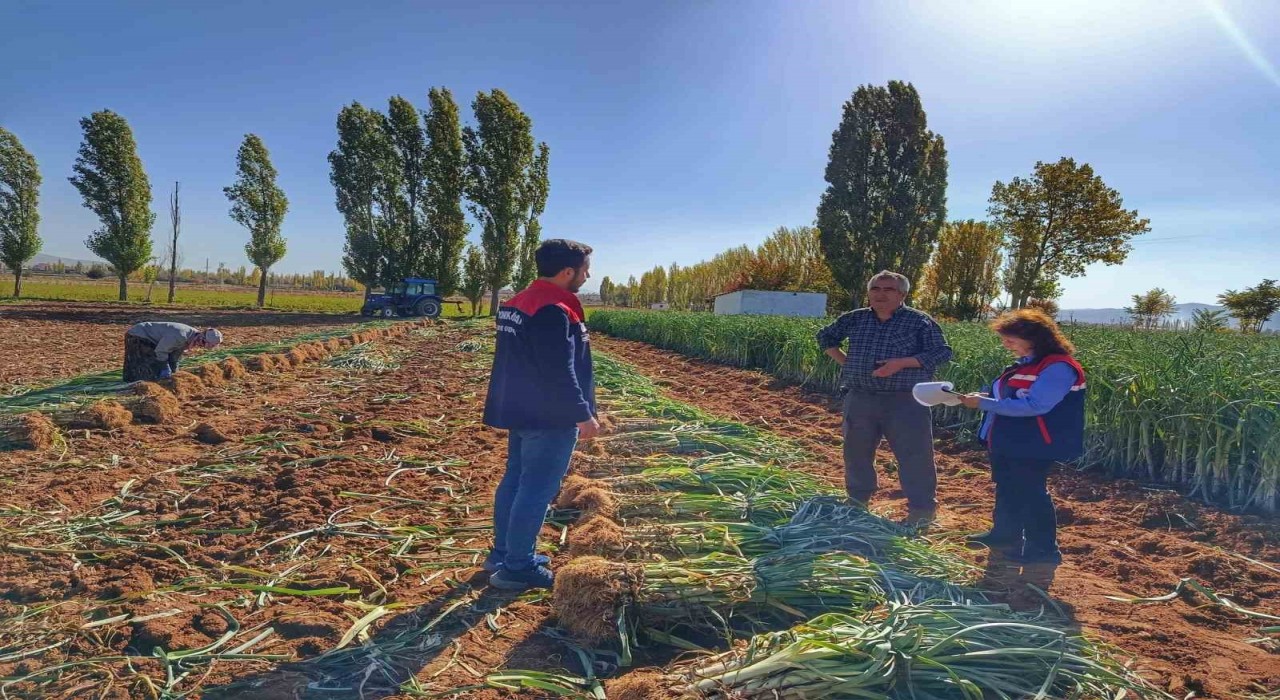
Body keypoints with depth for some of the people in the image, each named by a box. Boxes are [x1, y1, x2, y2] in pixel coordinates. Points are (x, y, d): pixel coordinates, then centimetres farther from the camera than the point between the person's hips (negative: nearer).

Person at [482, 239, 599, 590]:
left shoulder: (517, 304, 10)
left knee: (514, 481, 17)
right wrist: (583, 414, -16)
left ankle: (503, 552, 28)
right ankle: (517, 567, 8)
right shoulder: (554, 311, -22)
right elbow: (560, 372, -24)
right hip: (550, 417, -10)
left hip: (521, 411, 10)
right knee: (536, 490, -1)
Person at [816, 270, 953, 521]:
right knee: (856, 453, 14)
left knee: (915, 457, -3)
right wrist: (843, 360, 7)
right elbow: (826, 337, 22)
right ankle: (857, 502, 32)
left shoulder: (919, 321, -4)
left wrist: (901, 363, -20)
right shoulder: (854, 319, 8)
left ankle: (922, 510, 9)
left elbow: (942, 353, -9)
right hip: (860, 400, 4)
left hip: (905, 402, -4)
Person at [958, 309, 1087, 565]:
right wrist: (984, 397, 0)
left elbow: (1034, 405, -28)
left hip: (1032, 447, -10)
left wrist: (984, 404, -26)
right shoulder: (1027, 363, 9)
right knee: (1007, 490, 20)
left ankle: (1044, 549, 16)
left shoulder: (1058, 367, -21)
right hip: (1009, 443, 10)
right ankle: (1004, 534, 36)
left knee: (1031, 493, 2)